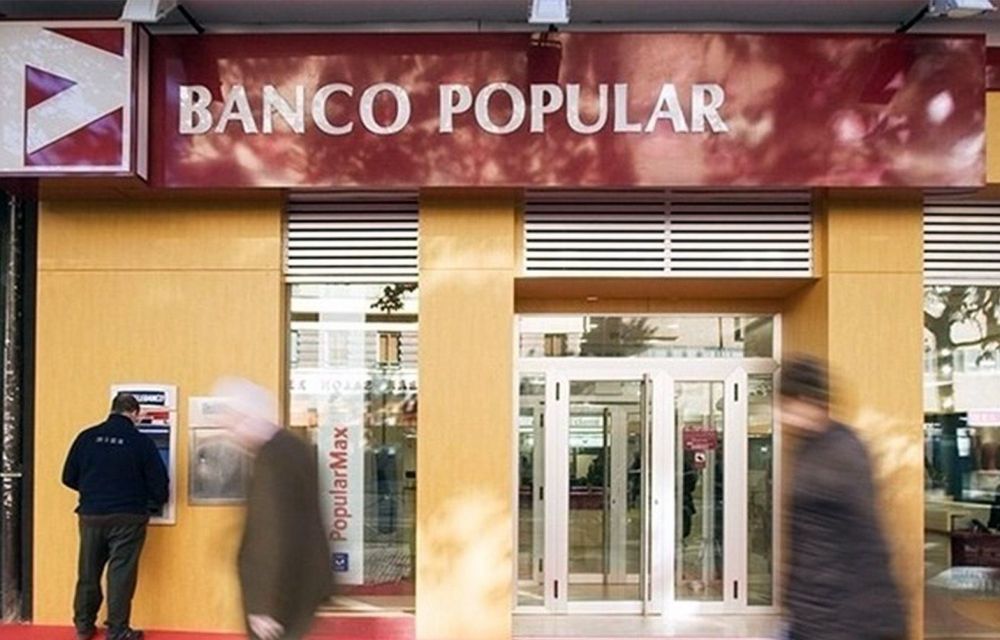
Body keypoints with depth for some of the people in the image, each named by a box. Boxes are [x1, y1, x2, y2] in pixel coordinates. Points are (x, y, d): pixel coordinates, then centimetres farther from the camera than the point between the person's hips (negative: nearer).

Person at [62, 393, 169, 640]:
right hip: (127, 517, -3)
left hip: (91, 515, 4)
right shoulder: (141, 441, -8)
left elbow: (69, 478, 5)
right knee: (121, 573, 2)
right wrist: (155, 502, 16)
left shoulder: (87, 437, 0)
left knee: (88, 571, 15)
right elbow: (159, 482, -6)